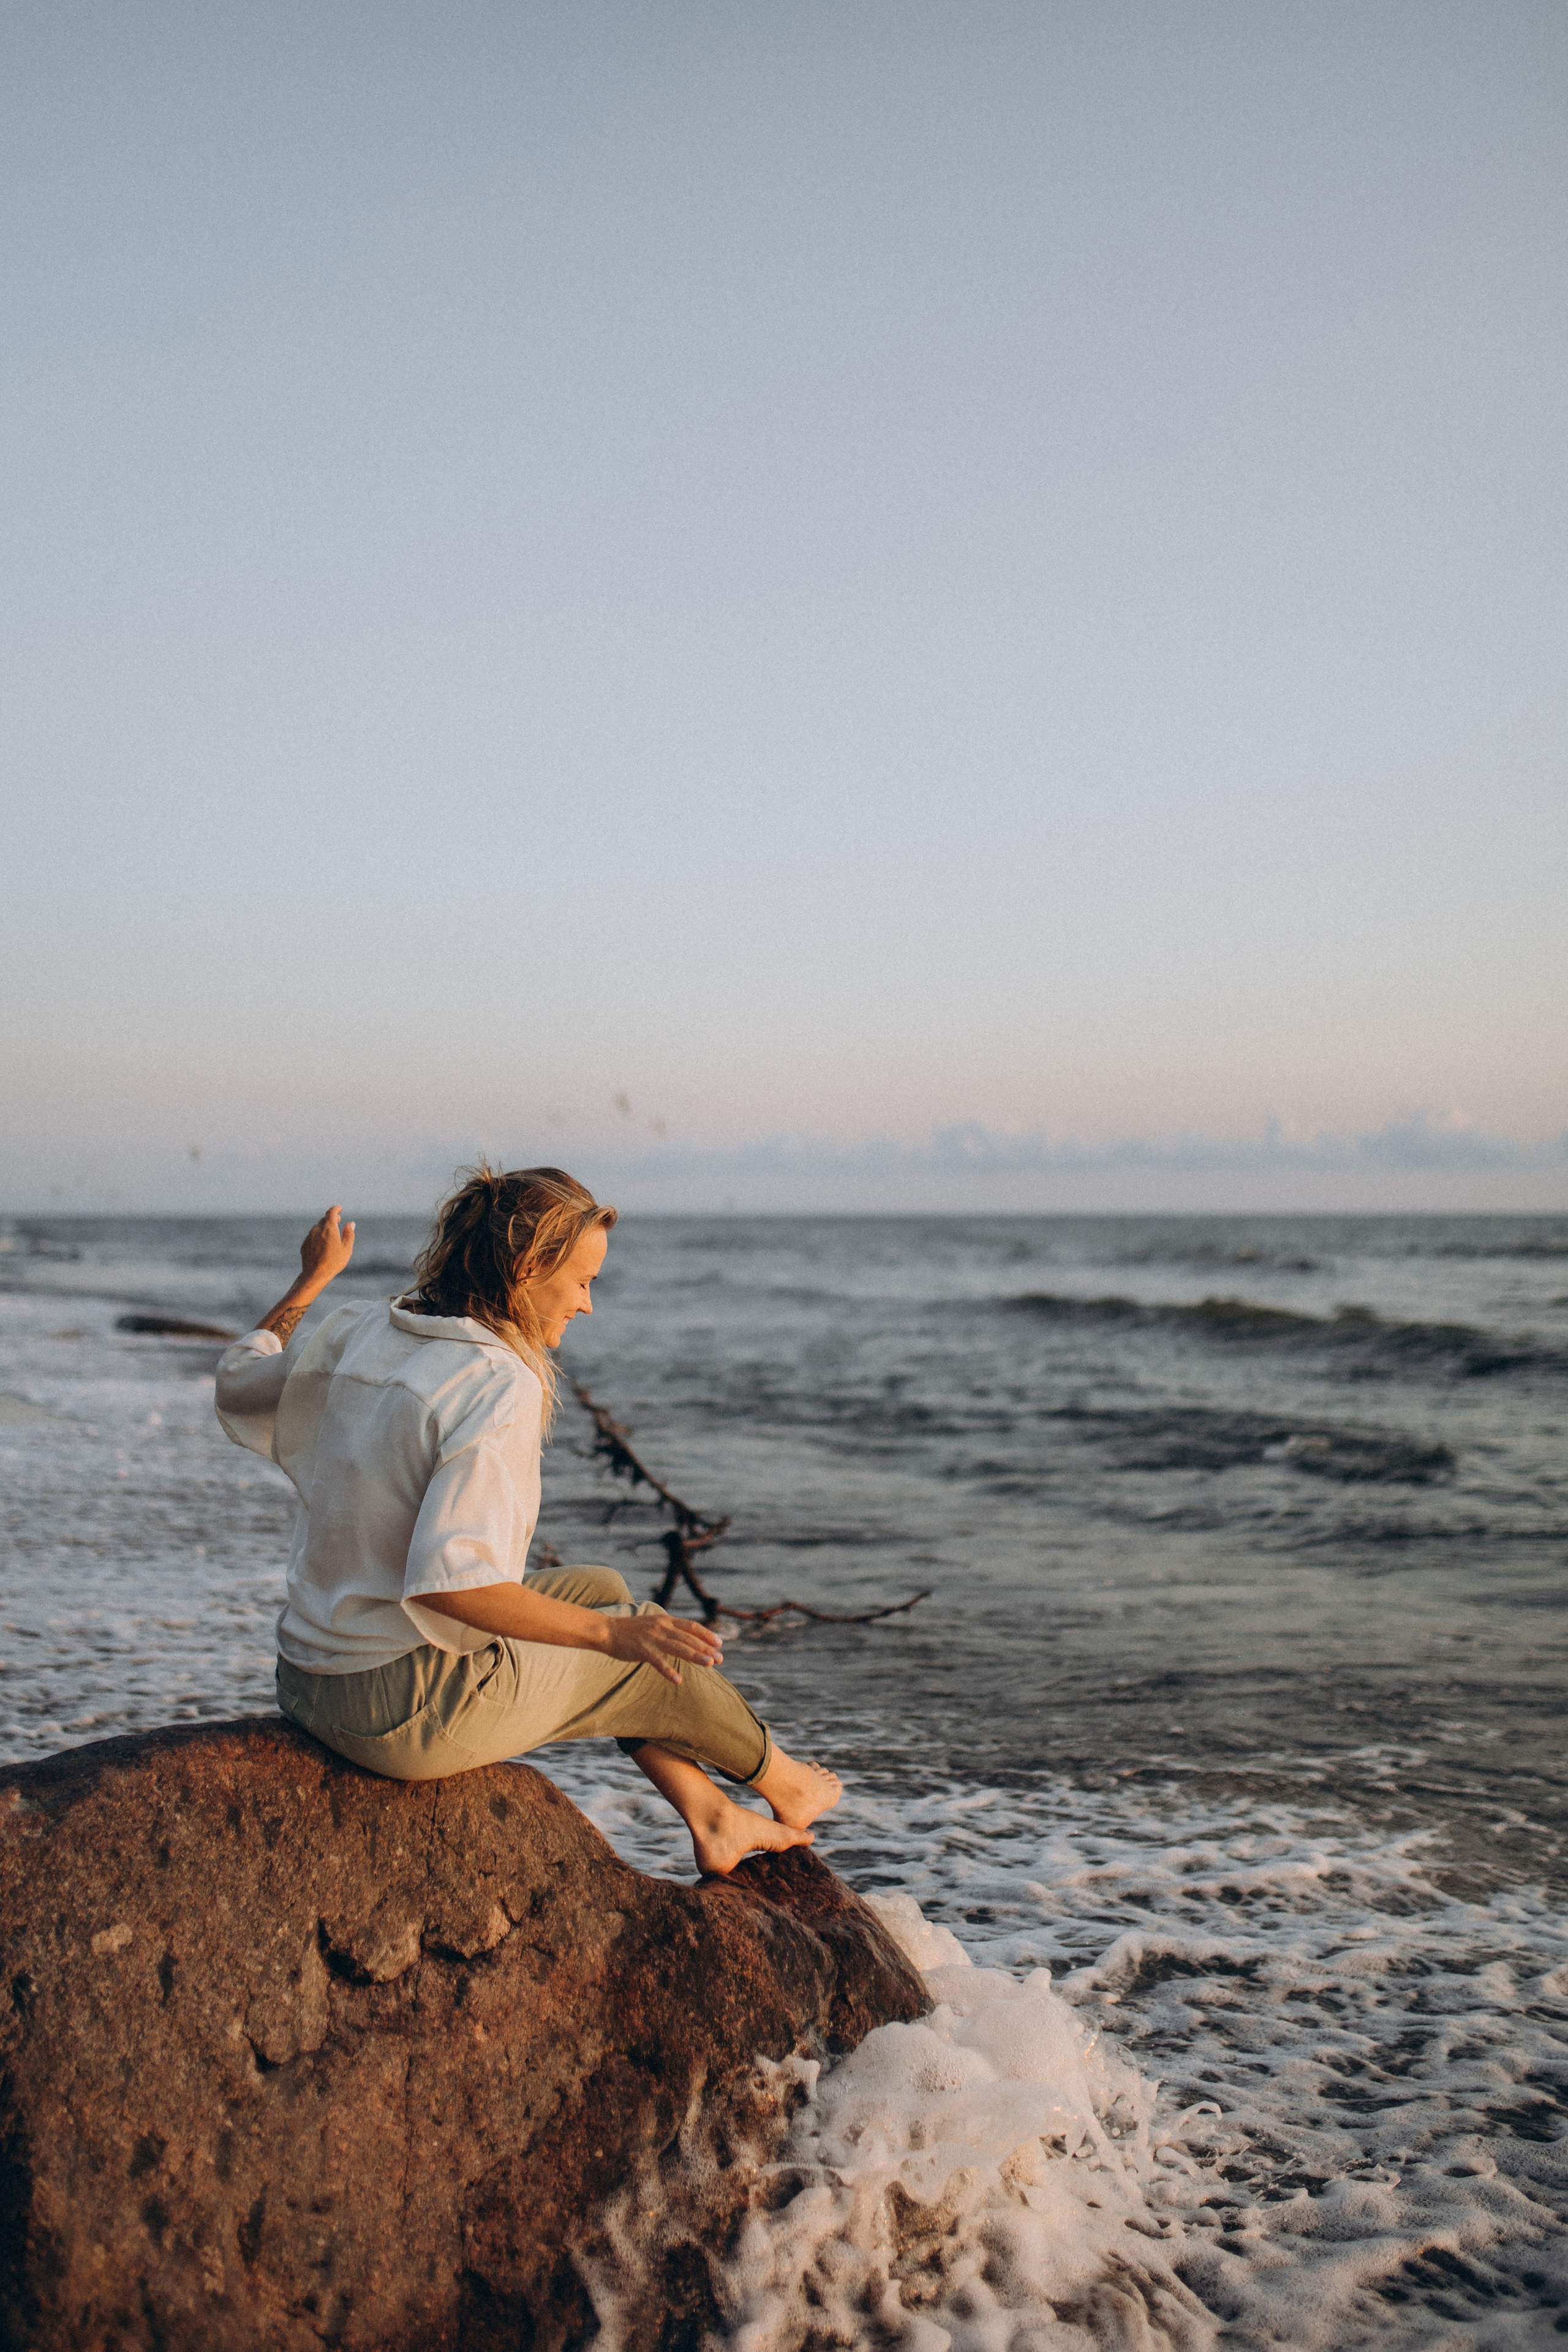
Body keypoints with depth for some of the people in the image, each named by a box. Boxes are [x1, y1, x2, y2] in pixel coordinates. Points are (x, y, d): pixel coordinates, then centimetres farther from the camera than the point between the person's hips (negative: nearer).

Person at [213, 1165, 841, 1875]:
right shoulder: (498, 1387, -23)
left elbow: (238, 1386, 20)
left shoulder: (356, 1334, 1)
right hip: (412, 1708, -8)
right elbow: (447, 1580, -31)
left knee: (602, 1589, 22)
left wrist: (311, 1281, 32)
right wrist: (610, 1633, -25)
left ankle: (711, 1819, 32)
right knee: (653, 1655, 12)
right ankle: (774, 1778, 42)